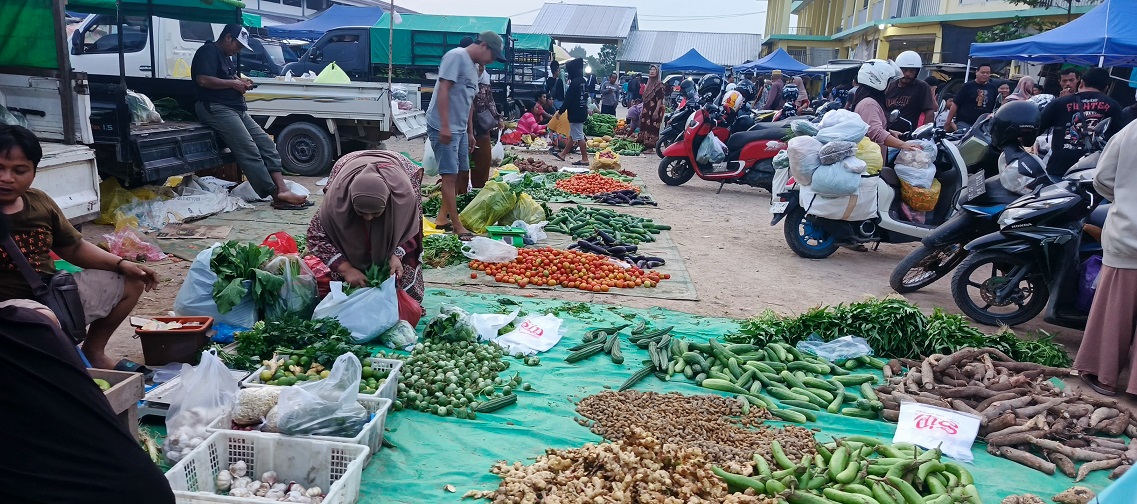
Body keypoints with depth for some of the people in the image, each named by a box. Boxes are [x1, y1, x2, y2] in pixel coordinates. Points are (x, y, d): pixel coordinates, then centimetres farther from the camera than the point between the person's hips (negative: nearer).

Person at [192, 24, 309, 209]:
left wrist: (240, 81, 12)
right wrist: (233, 84, -12)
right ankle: (276, 195, -22)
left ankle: (282, 190, -12)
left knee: (267, 145, -3)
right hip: (216, 108, -10)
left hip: (236, 109, 10)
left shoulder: (227, 56, 24)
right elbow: (203, 80, -19)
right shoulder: (208, 52, -6)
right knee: (249, 151, -19)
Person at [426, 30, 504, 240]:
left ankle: (443, 217, 22)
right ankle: (457, 227, -8)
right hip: (443, 127, -10)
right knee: (450, 175, -9)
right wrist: (445, 126, -24)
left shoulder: (473, 66, 18)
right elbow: (443, 90, -19)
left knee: (462, 173, 13)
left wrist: (470, 132, 23)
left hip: (459, 129, 10)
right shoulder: (456, 56, -11)